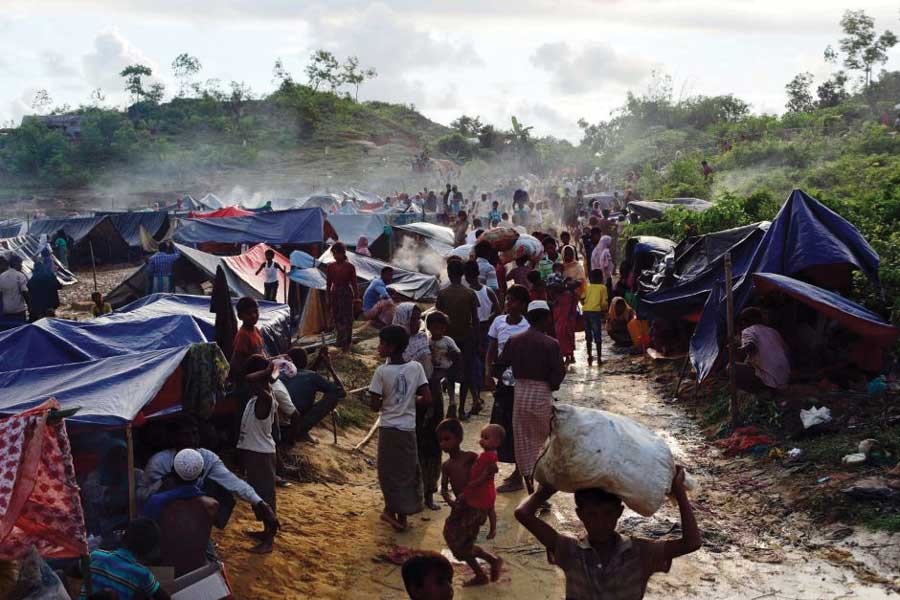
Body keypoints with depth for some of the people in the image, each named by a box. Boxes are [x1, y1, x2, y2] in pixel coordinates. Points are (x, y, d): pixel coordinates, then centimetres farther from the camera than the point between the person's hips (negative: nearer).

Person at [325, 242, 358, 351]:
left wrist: (355, 297, -3)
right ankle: (341, 342, 23)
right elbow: (328, 283, 7)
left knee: (347, 319, -2)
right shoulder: (330, 267, 1)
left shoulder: (350, 267, -8)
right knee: (337, 318, 9)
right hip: (335, 293, 4)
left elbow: (354, 283, -3)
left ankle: (346, 344, 3)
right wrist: (328, 297, 8)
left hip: (347, 294, -4)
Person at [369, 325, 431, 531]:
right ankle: (402, 516, 19)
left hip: (388, 428, -2)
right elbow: (427, 399, -7)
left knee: (389, 471, 13)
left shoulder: (382, 371, -12)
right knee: (407, 472, 13)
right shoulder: (416, 367, -5)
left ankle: (392, 509, 17)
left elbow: (375, 405, -11)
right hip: (408, 427, 3)